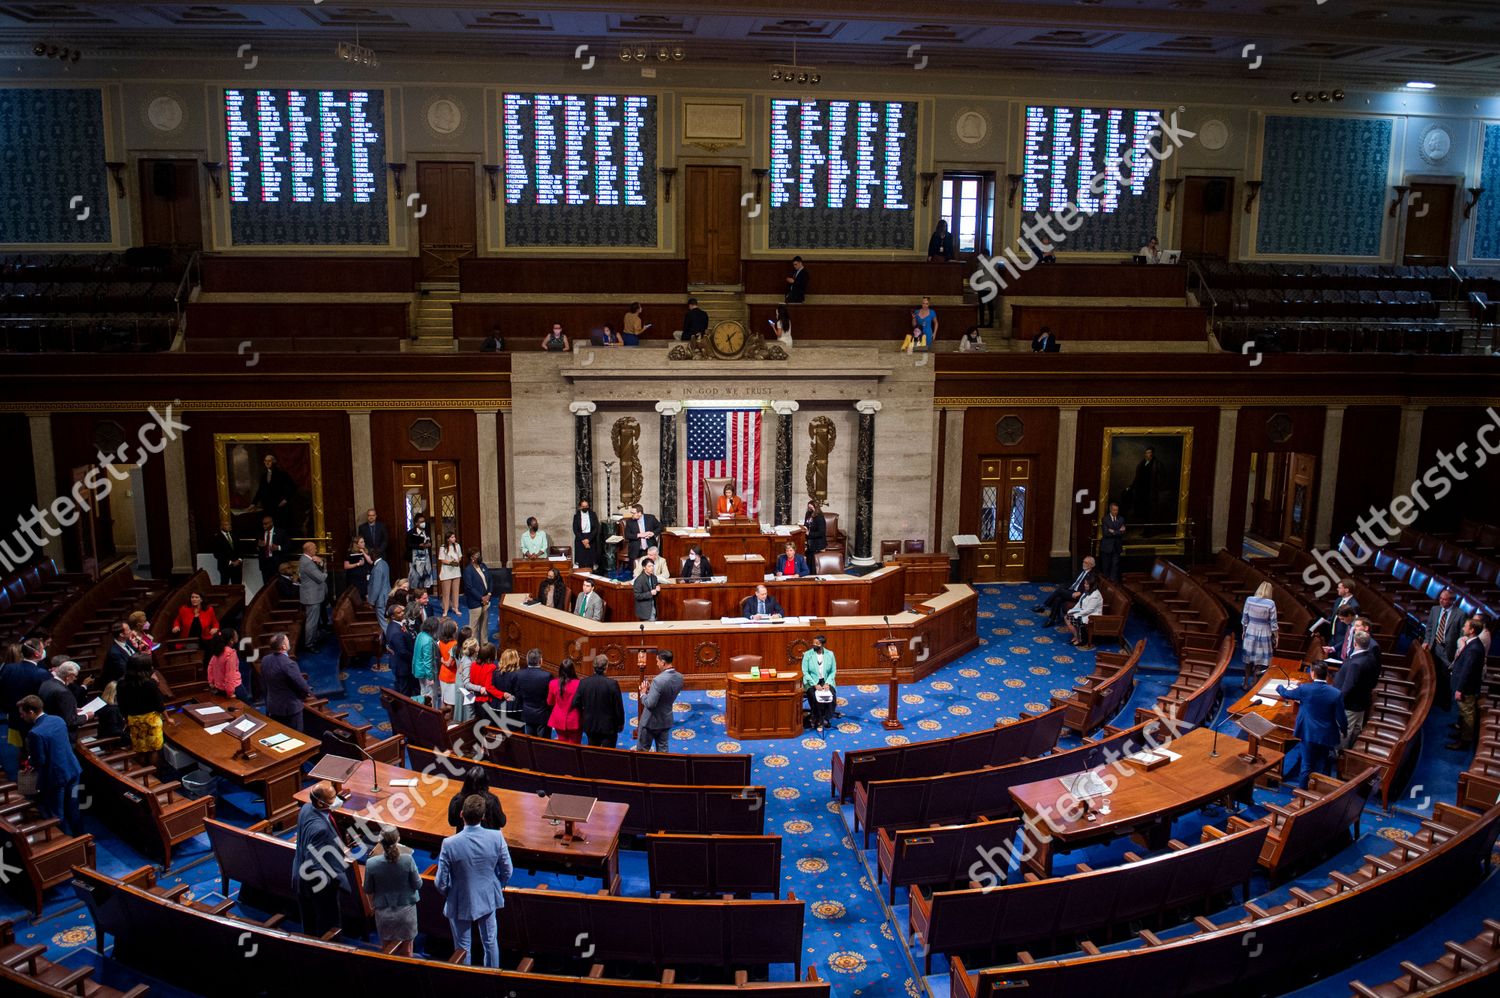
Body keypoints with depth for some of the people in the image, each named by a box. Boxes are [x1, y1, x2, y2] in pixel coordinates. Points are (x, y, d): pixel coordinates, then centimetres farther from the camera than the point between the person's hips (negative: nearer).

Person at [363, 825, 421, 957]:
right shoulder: (407, 860, -22)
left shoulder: (371, 863, -18)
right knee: (405, 950, 17)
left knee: (386, 949, 19)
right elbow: (417, 884, -11)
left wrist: (372, 905, 16)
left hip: (384, 912, 0)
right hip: (406, 910, 0)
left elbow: (368, 890, -3)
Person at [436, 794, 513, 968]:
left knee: (463, 948, 19)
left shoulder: (449, 844, -27)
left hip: (460, 903, -2)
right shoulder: (496, 837, -21)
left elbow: (441, 882, -17)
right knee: (490, 942, 23)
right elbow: (507, 870, -8)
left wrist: (446, 895, 5)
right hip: (488, 899, 2)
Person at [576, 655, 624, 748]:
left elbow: (575, 703, -3)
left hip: (590, 726, 3)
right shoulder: (612, 684, -18)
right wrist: (621, 723, 4)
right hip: (608, 726, -3)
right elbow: (618, 707, -11)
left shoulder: (583, 682, -9)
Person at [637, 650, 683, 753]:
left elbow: (650, 704, -28)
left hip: (651, 721, -6)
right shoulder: (679, 677, -6)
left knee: (643, 751, 11)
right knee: (663, 750, 18)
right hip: (666, 720, 6)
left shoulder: (658, 680, -31)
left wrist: (643, 693, -11)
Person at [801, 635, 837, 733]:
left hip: (826, 682, 2)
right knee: (815, 696, -32)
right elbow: (805, 672, -7)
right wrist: (815, 684, -19)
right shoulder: (807, 654, -5)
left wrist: (827, 683, -14)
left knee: (831, 695, -29)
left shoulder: (830, 654, 1)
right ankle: (819, 721, -17)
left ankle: (825, 718, -13)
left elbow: (833, 671, 3)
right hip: (812, 682, -2)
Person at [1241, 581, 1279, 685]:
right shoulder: (1270, 603, -16)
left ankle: (1246, 684, 26)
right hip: (1264, 634, -3)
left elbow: (1244, 618, -1)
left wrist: (1244, 631, 13)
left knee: (1249, 660, 16)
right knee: (1261, 661, 11)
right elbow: (1273, 623, -11)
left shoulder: (1249, 600, -8)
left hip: (1251, 633, 3)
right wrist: (1276, 638, 0)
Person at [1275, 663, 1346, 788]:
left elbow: (1285, 694, 6)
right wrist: (1344, 731, 13)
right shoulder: (1336, 693, -13)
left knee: (1306, 766, 10)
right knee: (1324, 768, 14)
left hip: (1308, 734, 0)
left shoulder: (1304, 689, -13)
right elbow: (1341, 718, -7)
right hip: (1327, 736, 0)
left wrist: (1280, 687, 29)